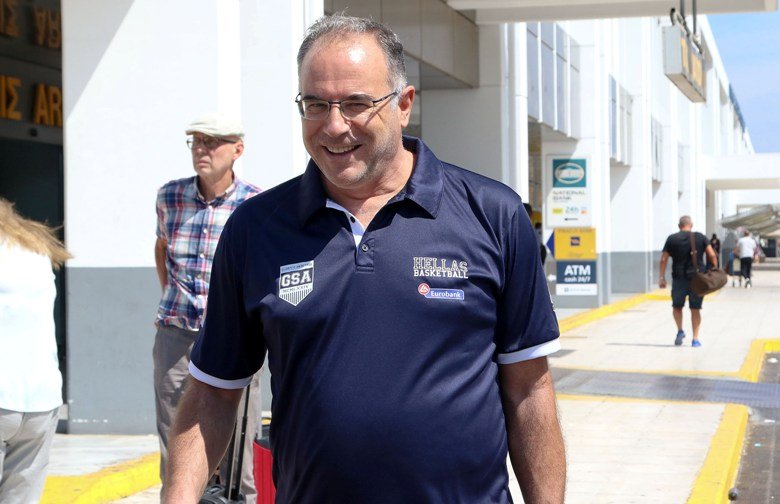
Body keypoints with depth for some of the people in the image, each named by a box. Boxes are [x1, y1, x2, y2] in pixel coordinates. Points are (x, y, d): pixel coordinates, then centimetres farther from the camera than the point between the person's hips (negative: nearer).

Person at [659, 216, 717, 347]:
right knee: (695, 309, 7)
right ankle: (695, 339, 7)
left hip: (679, 278, -1)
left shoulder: (672, 239, 4)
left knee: (677, 306, 15)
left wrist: (662, 277, 6)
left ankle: (680, 330, -5)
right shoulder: (701, 238, 4)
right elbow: (712, 255, -2)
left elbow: (664, 259, 2)